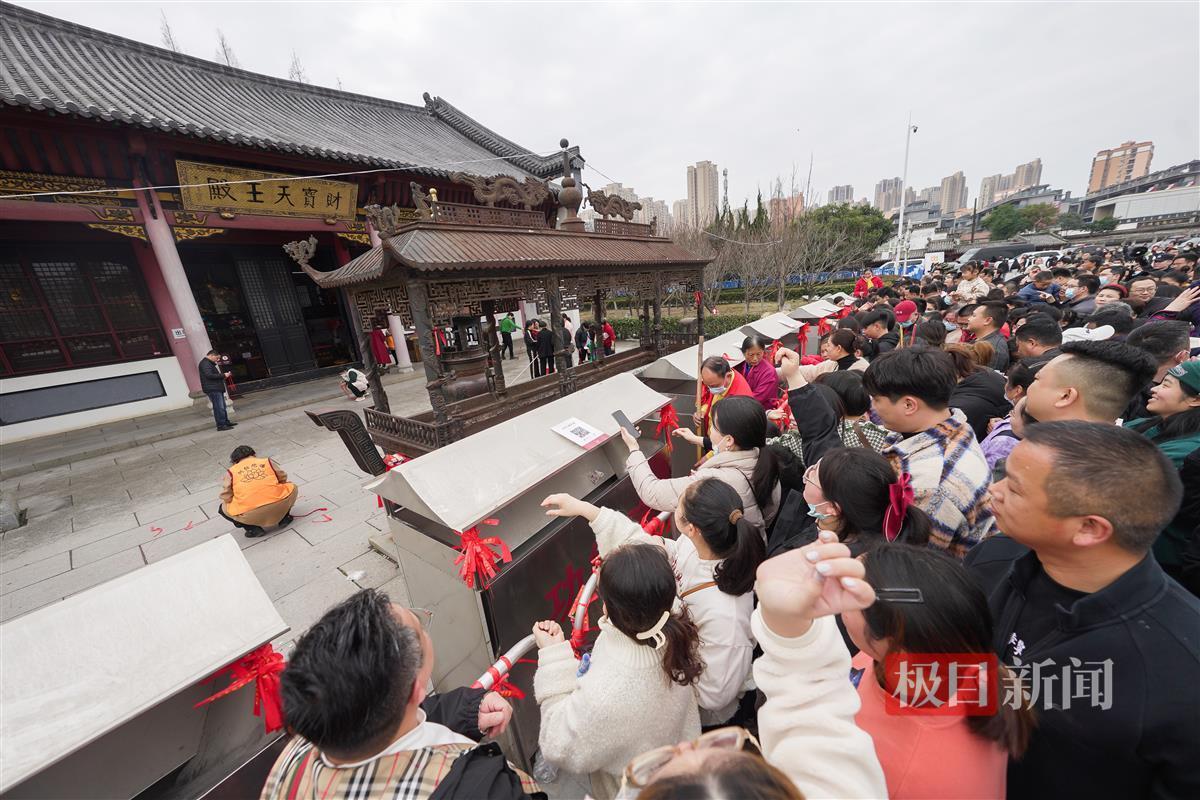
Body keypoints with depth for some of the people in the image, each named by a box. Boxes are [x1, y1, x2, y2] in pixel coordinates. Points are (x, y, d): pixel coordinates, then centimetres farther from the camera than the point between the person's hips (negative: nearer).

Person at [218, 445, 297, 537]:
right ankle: (283, 518, 18)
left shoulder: (231, 471, 14)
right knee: (292, 487, 30)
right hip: (277, 505, 1)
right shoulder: (267, 461, 15)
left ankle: (252, 529, 13)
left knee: (223, 508, 29)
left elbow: (226, 496, 9)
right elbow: (283, 478, 20)